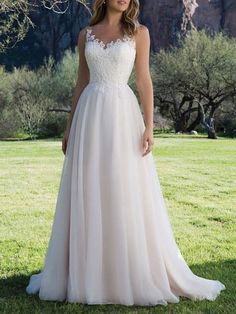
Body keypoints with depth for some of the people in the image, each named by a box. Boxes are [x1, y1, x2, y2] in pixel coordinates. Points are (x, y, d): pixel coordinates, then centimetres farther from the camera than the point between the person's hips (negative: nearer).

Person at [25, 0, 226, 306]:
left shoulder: (139, 32, 4)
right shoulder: (86, 34, 12)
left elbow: (144, 81, -1)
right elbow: (81, 83, 14)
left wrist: (149, 127, -9)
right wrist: (69, 127, 11)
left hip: (123, 116, -3)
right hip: (90, 117, 3)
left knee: (129, 196, -3)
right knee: (87, 196, 4)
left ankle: (138, 275, 10)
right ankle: (85, 273, 17)